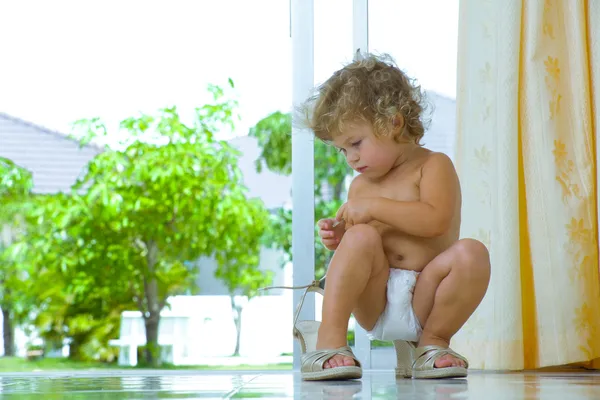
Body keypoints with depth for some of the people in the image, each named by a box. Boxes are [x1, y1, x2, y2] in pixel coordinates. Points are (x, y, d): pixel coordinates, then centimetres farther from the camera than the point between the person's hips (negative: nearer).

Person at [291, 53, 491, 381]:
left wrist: (374, 207, -17)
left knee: (471, 253, -29)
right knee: (362, 236, -24)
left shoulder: (433, 166, 0)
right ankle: (330, 340, -29)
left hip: (423, 304, -2)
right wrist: (337, 237, -3)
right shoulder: (361, 184, 15)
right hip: (374, 304, 3)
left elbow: (435, 221, -19)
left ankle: (433, 343, -8)